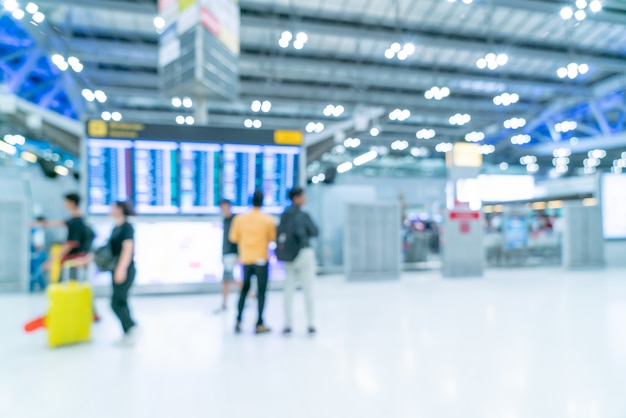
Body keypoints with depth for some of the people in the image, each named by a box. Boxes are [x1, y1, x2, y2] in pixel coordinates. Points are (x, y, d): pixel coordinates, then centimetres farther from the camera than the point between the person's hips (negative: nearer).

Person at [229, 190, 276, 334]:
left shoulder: (240, 218, -2)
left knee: (244, 290, 17)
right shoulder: (268, 219, -9)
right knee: (261, 292, 4)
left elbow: (234, 238, 4)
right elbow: (272, 238, -2)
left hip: (246, 259, 3)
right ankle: (259, 324, 7)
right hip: (261, 260, -3)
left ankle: (238, 321, 15)